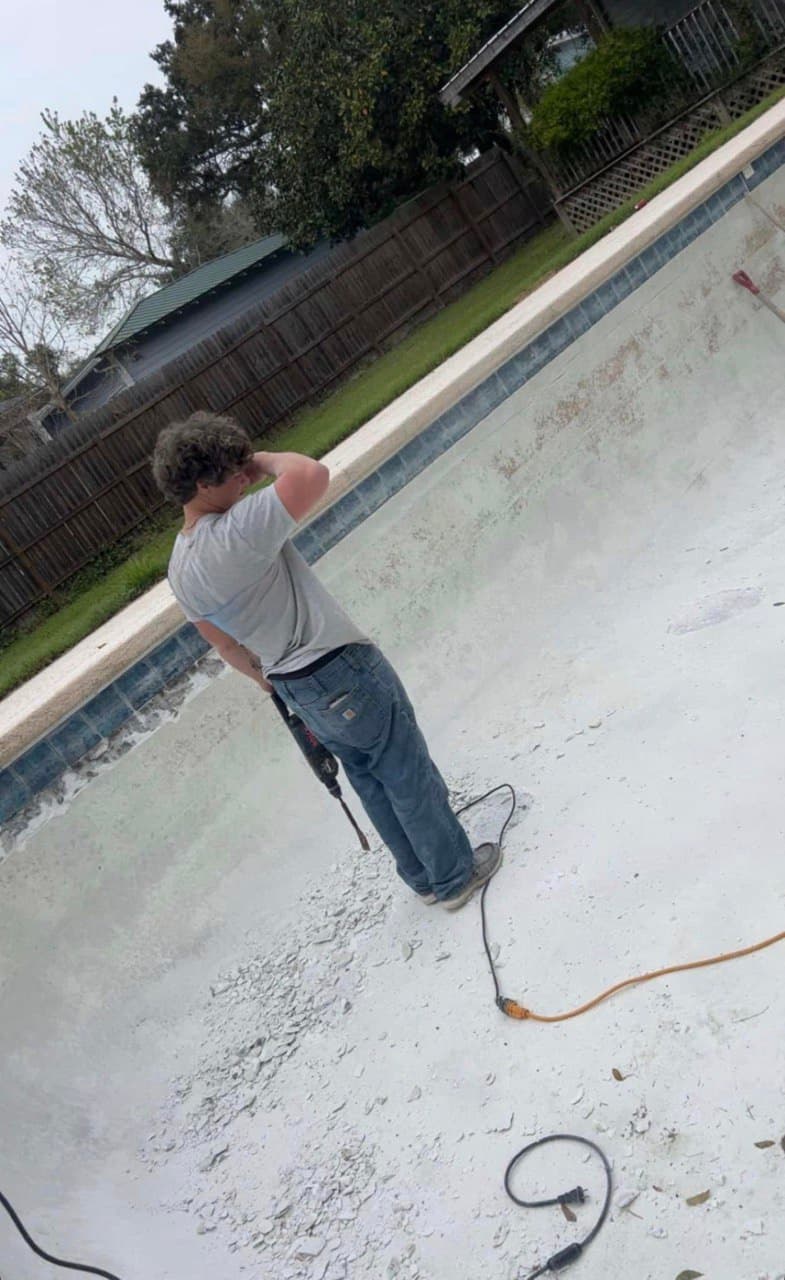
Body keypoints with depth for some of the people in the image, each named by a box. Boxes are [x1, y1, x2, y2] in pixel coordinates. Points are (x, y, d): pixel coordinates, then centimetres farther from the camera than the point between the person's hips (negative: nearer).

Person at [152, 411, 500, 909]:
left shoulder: (180, 569, 3)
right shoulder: (235, 533, -26)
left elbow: (227, 645, 13)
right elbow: (314, 475, -35)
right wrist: (264, 461, -15)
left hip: (297, 688, 9)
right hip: (343, 669, -9)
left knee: (371, 781, 23)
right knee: (410, 777, 10)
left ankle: (425, 876, 38)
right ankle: (456, 876, 27)